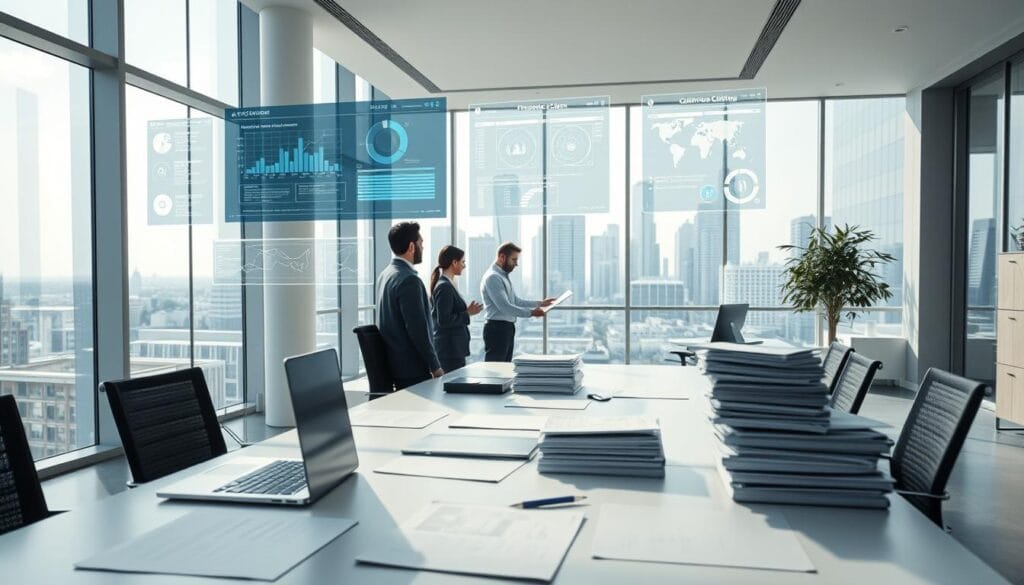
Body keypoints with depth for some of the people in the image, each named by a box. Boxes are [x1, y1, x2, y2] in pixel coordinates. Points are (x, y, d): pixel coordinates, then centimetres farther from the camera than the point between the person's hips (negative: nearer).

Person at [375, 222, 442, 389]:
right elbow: (418, 330, -21)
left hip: (391, 364, 9)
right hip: (412, 369, -9)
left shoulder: (386, 275, 11)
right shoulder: (409, 280, -19)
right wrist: (436, 366, -12)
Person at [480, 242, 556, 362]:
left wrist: (540, 303, 14)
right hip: (497, 329, -10)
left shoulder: (503, 276, 16)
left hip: (508, 329, 10)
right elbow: (505, 307, -23)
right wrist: (531, 312, -23)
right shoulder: (493, 278, -16)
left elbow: (516, 301, 21)